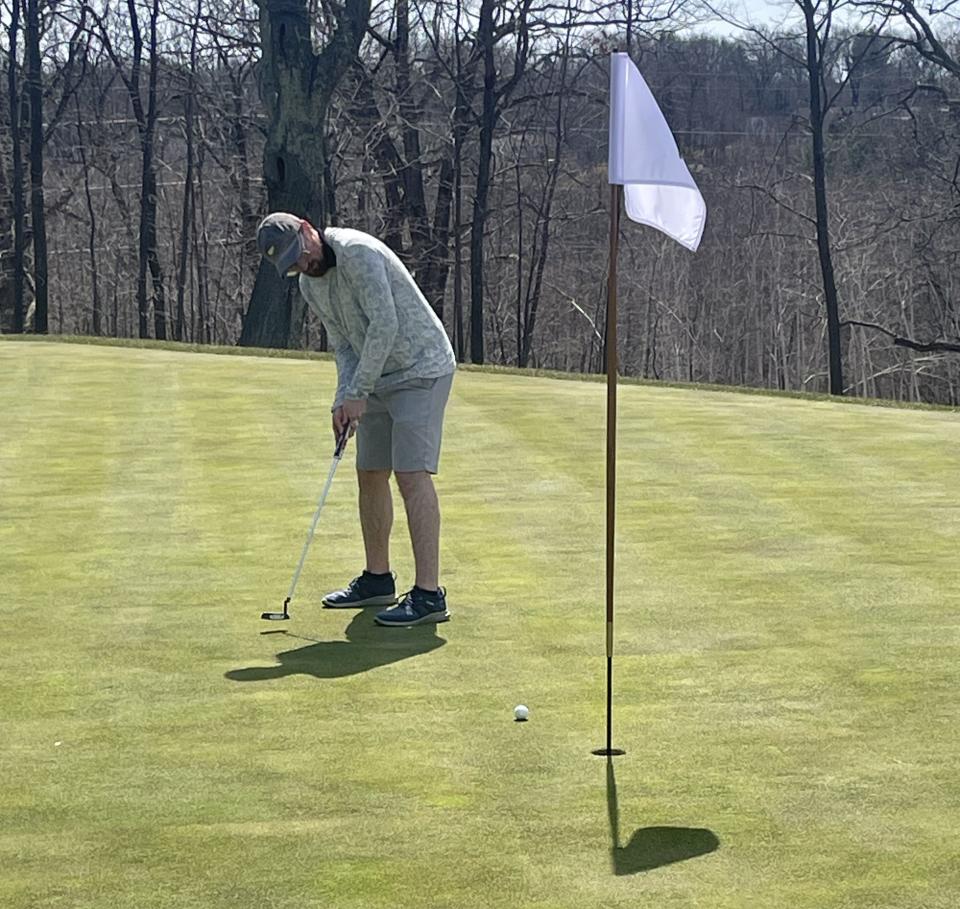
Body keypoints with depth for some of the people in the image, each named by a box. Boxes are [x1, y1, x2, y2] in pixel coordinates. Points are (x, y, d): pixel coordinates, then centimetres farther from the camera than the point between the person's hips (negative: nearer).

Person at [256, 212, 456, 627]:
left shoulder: (357, 252, -22)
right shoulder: (309, 285, 7)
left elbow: (384, 324, -26)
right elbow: (343, 344, 10)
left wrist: (357, 393, -21)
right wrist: (345, 399, -7)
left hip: (421, 370, -9)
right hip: (381, 378, 9)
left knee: (412, 473, -15)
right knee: (370, 475, 12)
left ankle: (428, 595, -17)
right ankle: (378, 579, 25)